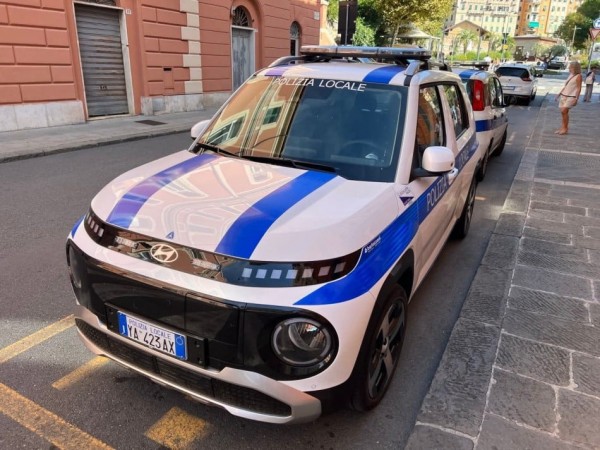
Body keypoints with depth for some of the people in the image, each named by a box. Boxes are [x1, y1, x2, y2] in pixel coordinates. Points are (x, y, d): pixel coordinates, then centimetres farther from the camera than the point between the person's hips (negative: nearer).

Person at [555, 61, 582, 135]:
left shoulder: (578, 76, -7)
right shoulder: (570, 75, 15)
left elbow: (578, 88, -9)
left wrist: (576, 99, -15)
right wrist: (560, 93, 19)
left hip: (571, 96, -7)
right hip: (564, 95, 7)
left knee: (564, 111, -18)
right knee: (563, 112, 5)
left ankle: (565, 128, -12)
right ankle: (563, 127, 11)